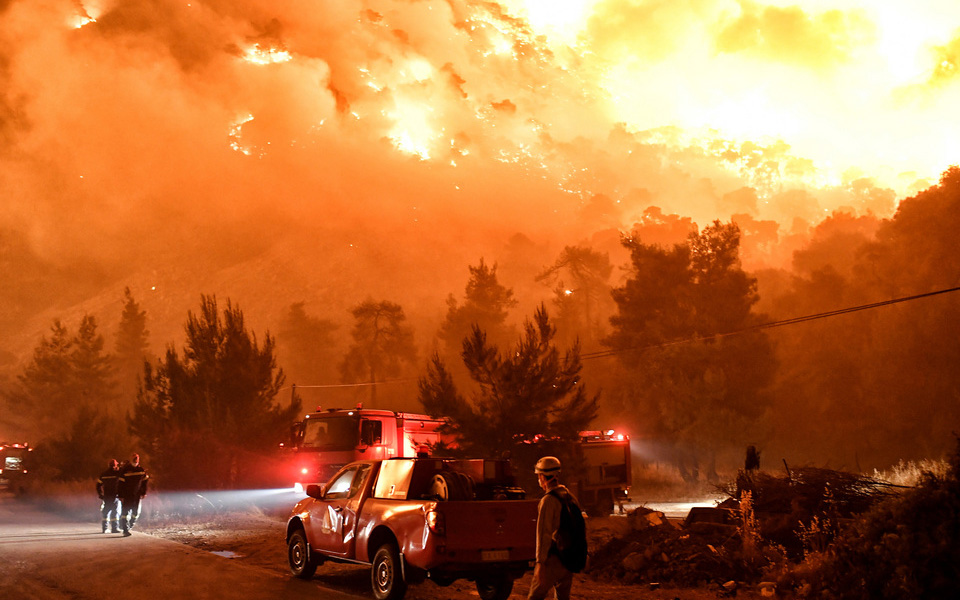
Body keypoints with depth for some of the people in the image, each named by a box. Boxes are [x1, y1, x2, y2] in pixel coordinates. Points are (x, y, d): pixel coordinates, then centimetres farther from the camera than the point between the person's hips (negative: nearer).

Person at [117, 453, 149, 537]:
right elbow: (121, 484, -10)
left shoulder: (141, 470, 4)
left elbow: (144, 481, 14)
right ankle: (125, 530, -6)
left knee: (136, 512, 6)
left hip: (137, 495, 4)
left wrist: (144, 492, 10)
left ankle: (130, 526, 27)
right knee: (125, 512, -6)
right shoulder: (125, 470, -9)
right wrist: (121, 496, -13)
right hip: (126, 495, -4)